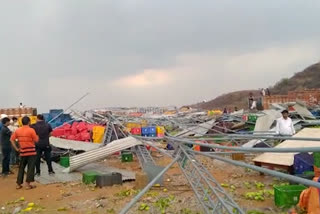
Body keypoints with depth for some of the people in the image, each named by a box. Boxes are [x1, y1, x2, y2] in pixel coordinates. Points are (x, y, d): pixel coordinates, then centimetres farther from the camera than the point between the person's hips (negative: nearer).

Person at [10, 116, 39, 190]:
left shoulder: (17, 130, 3)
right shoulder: (31, 130, -13)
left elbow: (12, 139, 5)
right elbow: (36, 140, -11)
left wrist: (16, 148, 8)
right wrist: (37, 136, 8)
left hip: (22, 152, 5)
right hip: (31, 152, -5)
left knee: (21, 168, 15)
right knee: (30, 168, 2)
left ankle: (18, 184, 19)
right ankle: (28, 184, 2)